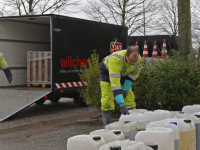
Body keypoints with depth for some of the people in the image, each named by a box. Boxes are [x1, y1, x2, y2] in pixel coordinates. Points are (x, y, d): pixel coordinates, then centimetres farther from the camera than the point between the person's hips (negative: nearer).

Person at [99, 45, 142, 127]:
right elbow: (115, 81, -52)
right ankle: (107, 125, -2)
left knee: (129, 95, -3)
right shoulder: (115, 59, -47)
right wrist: (121, 104, -57)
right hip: (107, 70, -5)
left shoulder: (138, 59, -28)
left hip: (123, 72, 5)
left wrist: (126, 89, -16)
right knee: (107, 98, -13)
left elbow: (135, 73, -7)